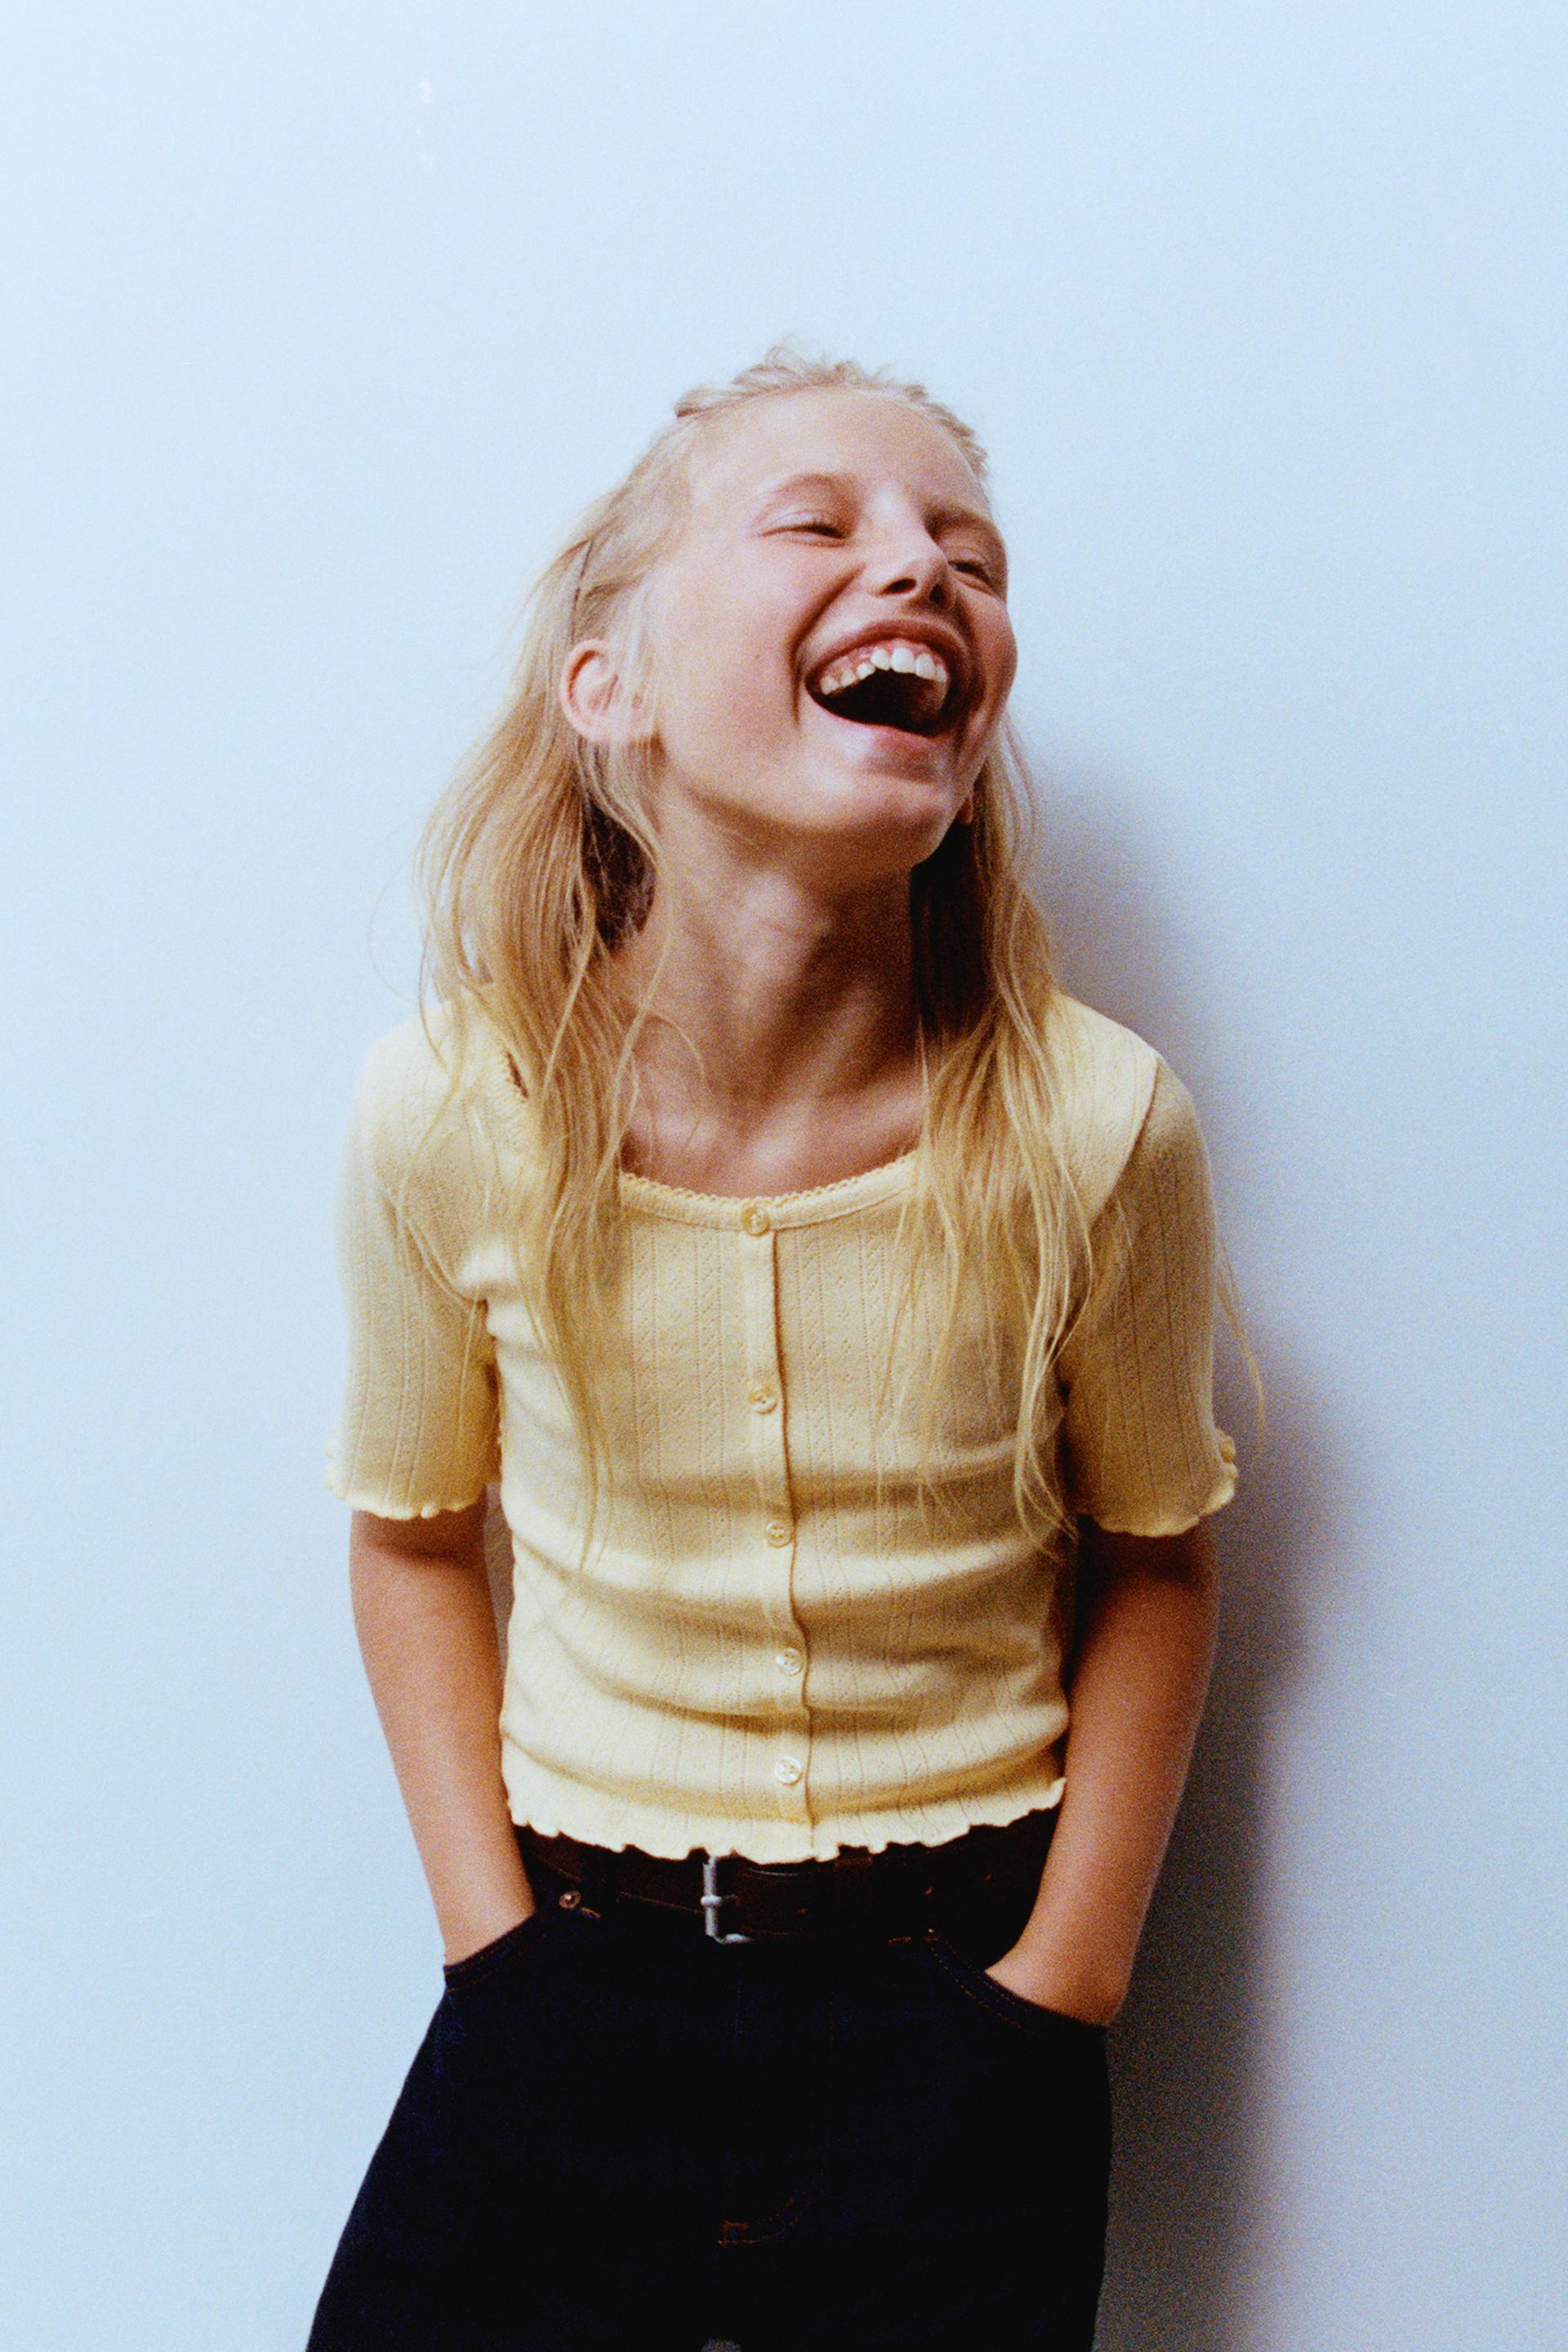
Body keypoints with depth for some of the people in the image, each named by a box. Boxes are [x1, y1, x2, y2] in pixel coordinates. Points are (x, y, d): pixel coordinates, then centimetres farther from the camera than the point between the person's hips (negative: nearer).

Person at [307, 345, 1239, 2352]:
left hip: (954, 1985, 0)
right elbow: (413, 1533, 3)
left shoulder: (1096, 1128, -16)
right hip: (573, 1981, 1)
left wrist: (1050, 2001, -3)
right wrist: (498, 1955, -1)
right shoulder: (448, 1116, -14)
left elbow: (1155, 1554, 0)